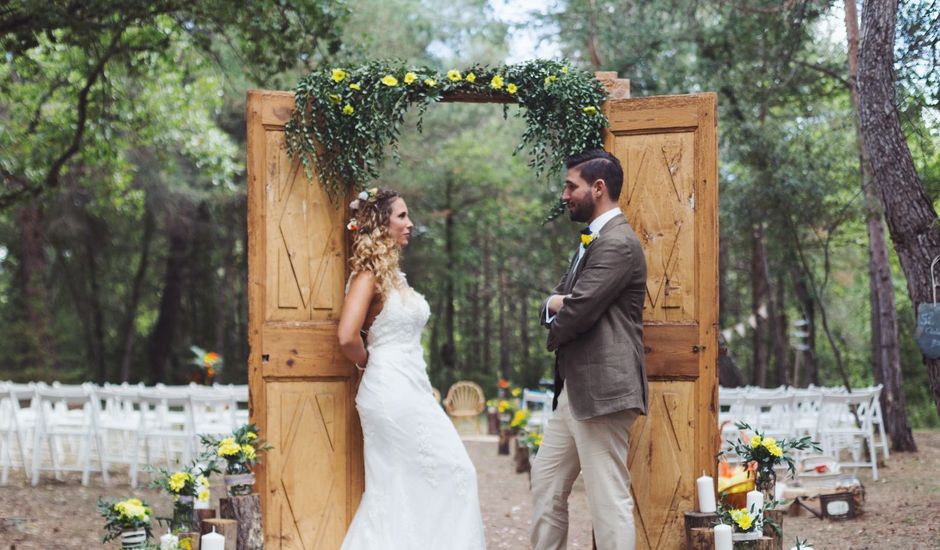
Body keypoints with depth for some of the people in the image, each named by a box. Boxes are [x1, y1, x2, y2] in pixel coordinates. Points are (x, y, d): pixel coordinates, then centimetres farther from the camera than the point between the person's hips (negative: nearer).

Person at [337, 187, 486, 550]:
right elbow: (347, 337, -23)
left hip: (409, 391, 9)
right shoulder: (369, 273, -13)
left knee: (394, 490, 10)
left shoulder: (391, 272, 15)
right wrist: (368, 364, -5)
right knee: (454, 473, -5)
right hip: (393, 393, -9)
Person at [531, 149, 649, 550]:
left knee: (609, 499, -7)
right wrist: (554, 303, -6)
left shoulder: (617, 243, -15)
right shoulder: (591, 242, 19)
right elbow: (554, 304, 18)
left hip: (601, 388, -11)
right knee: (546, 484, 16)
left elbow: (577, 312, -21)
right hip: (574, 388, 11)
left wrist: (553, 334, 0)